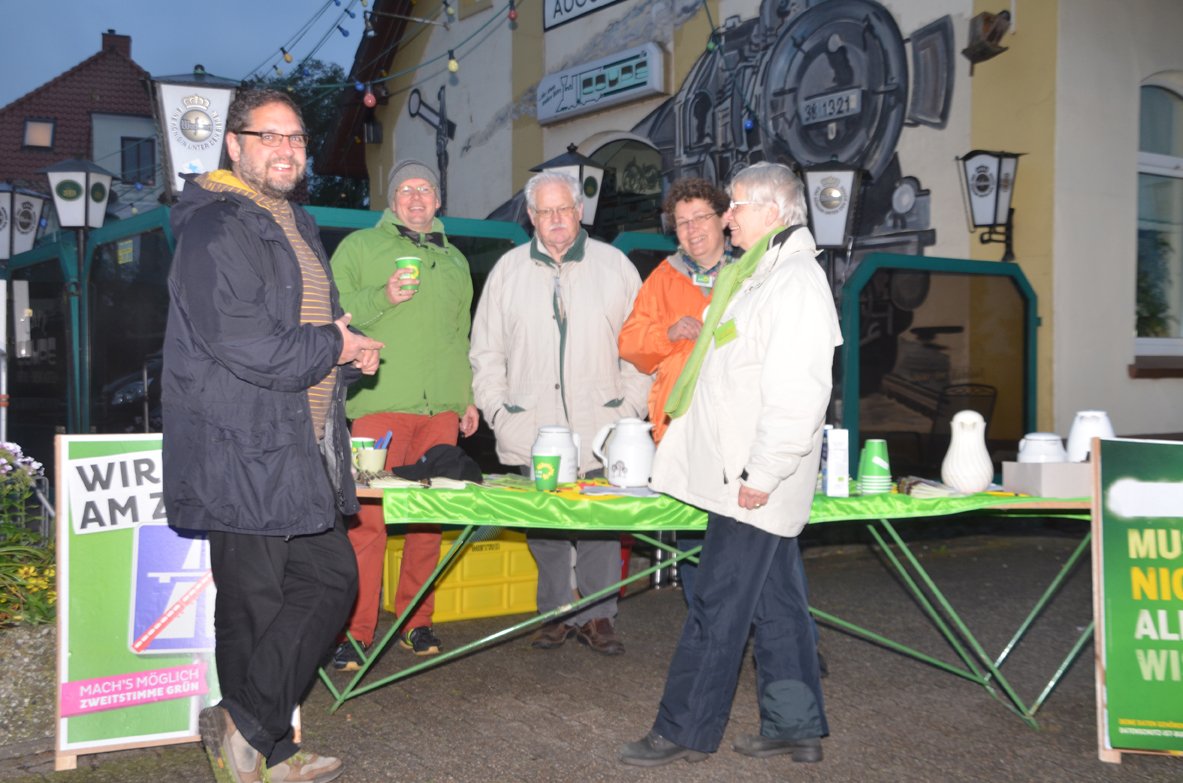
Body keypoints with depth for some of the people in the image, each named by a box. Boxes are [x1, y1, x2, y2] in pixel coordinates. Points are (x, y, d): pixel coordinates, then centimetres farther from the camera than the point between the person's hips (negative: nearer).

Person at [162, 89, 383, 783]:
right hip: (246, 453, -10)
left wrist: (350, 348, 7)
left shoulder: (297, 226, 19)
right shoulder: (216, 229, -12)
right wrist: (335, 348, -10)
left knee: (331, 580, 11)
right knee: (253, 606, 0)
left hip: (304, 451, 10)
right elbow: (243, 343, -24)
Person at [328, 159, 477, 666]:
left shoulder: (454, 259, 23)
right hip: (378, 402, -4)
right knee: (367, 517, -8)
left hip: (440, 407, 4)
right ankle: (356, 629, -1)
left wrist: (468, 397, 21)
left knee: (429, 518, 4)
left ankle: (416, 621, 15)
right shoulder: (359, 247, 9)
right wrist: (382, 298, -13)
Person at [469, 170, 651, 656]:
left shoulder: (614, 266, 7)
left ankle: (598, 616, 10)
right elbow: (486, 350, 13)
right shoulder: (508, 270, 10)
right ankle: (556, 614, 17)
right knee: (542, 524, 5)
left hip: (601, 430, -1)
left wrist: (631, 407, 0)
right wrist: (497, 410, 4)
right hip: (532, 429, 1)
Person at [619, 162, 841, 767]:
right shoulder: (761, 274, 18)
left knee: (717, 606, -3)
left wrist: (760, 474, -22)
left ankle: (685, 731, 8)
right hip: (740, 474, 10)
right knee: (774, 601, 14)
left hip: (751, 484, -10)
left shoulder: (795, 283, -16)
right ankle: (796, 727, 23)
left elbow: (797, 394, -22)